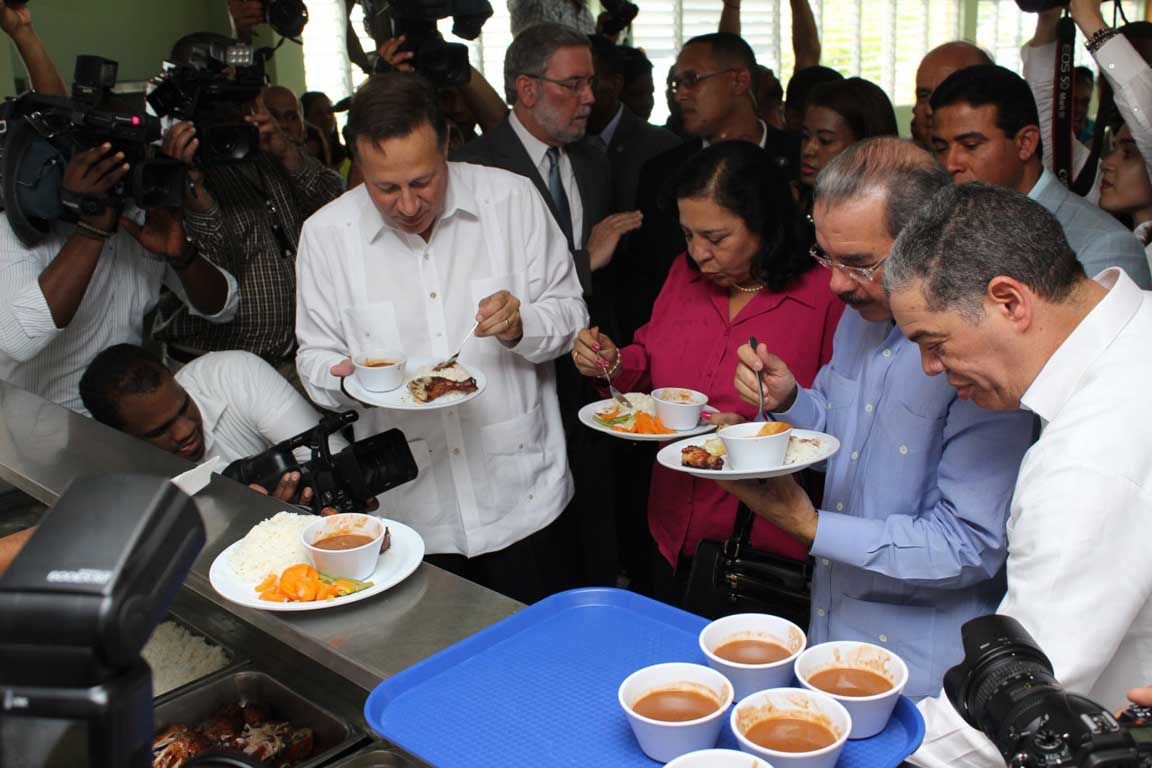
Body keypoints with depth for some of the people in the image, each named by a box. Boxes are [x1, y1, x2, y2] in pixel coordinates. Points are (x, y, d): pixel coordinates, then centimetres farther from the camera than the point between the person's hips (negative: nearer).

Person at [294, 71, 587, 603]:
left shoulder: (512, 199, -6)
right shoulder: (326, 234, -4)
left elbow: (570, 313, 0)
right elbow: (316, 356, 4)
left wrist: (520, 325, -21)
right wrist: (348, 380, -18)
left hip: (519, 496, 0)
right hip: (408, 507, 1)